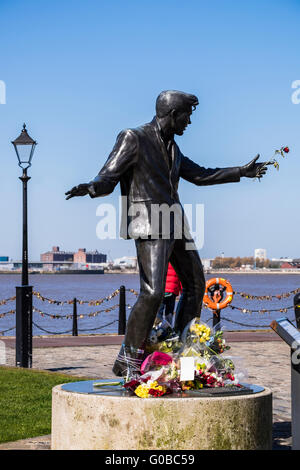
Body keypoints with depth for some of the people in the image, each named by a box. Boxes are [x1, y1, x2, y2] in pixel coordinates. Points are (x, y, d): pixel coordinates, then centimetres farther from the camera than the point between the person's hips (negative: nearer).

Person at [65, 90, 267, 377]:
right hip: (149, 227, -9)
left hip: (175, 226, 9)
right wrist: (89, 188, -36)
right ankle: (128, 361, -11)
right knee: (152, 292, -20)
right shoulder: (133, 139, -6)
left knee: (195, 285, 13)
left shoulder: (170, 146, 18)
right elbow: (107, 178, -12)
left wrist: (241, 172, 34)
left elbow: (199, 175, 30)